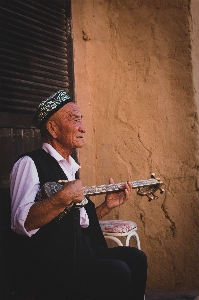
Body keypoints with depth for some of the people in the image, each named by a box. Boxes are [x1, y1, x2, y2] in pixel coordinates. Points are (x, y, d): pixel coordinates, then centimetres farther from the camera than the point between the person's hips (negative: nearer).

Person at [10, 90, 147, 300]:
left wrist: (107, 206, 9)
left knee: (135, 258, -3)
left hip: (78, 252, 8)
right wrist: (63, 197, -31)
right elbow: (21, 223, -25)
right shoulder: (29, 164, -11)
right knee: (117, 273, -22)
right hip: (47, 263, -8)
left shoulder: (70, 167, 16)